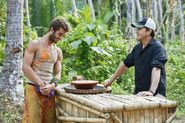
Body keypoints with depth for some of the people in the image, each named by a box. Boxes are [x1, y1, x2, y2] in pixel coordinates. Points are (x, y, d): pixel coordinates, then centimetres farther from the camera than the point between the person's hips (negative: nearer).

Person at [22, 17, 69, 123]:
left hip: (49, 91, 6)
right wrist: (41, 84, -13)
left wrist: (51, 86, -8)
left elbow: (58, 73, 14)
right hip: (34, 89, -5)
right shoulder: (35, 44, -1)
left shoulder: (58, 51, 17)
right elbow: (25, 67, -9)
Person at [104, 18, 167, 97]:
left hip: (155, 95, -7)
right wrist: (111, 80, 26)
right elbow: (125, 64, 22)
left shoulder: (157, 47, -13)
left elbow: (156, 69, -26)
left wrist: (151, 91, -38)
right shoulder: (137, 48, 11)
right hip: (138, 93, 7)